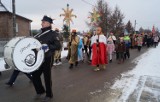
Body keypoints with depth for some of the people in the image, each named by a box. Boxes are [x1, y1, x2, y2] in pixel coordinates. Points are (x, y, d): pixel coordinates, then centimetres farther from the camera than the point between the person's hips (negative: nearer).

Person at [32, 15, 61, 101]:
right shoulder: (39, 34, 12)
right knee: (35, 75, 9)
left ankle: (49, 95, 24)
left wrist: (48, 47, -28)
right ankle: (40, 91, 32)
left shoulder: (53, 34, -8)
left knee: (47, 77, 4)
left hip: (47, 59, -6)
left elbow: (58, 46, -16)